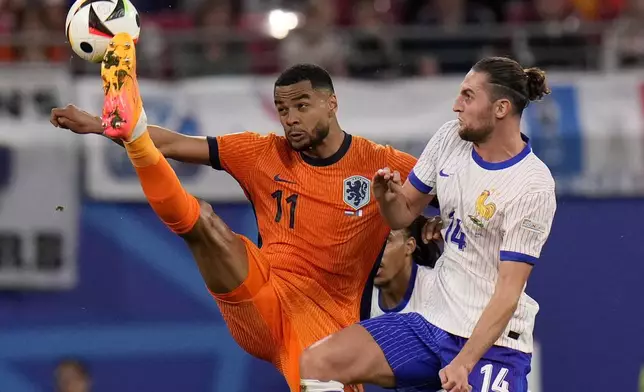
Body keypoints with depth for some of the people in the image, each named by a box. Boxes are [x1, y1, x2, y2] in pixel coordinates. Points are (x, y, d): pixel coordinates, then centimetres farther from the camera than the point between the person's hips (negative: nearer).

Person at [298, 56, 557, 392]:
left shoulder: (533, 187, -16)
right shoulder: (450, 137, 3)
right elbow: (403, 214, 14)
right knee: (316, 362, -10)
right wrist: (387, 197, -10)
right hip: (432, 324, 7)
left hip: (492, 340, -6)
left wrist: (464, 362, -30)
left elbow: (508, 291, -20)